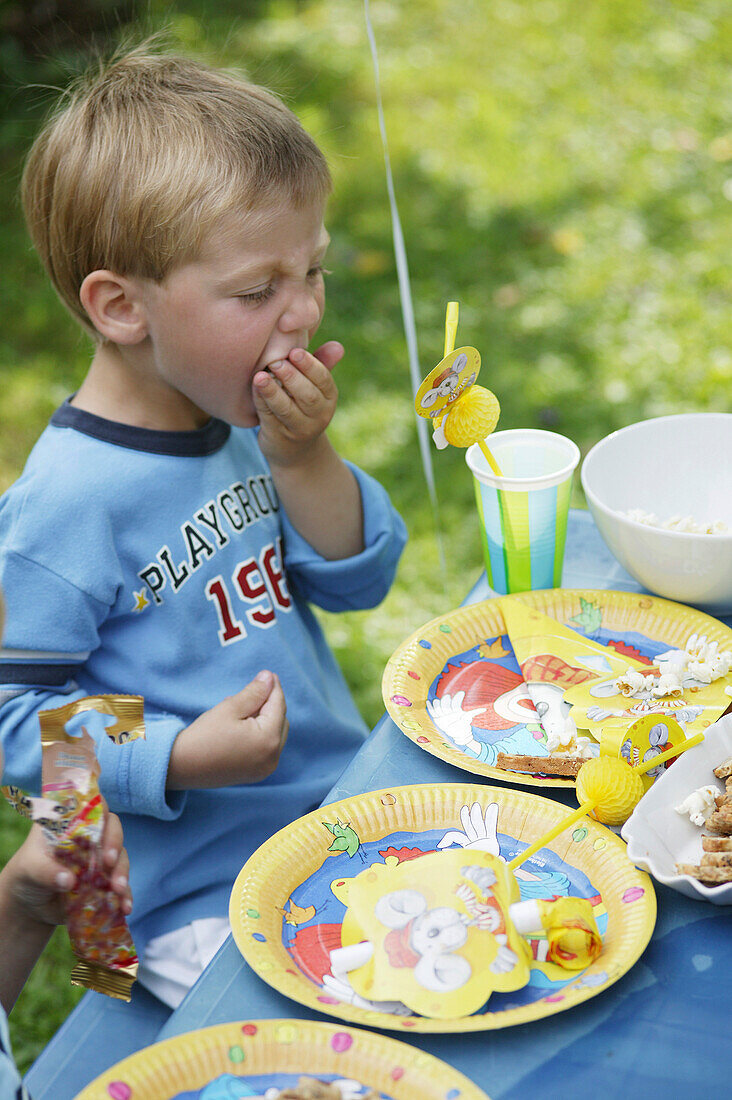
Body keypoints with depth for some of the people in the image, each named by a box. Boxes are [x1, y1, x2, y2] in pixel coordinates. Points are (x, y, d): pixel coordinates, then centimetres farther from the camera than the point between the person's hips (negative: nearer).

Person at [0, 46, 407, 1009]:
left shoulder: (251, 417, -1)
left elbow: (361, 578, 3)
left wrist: (301, 461, -13)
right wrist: (180, 757, -27)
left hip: (346, 812, 7)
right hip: (198, 900, -7)